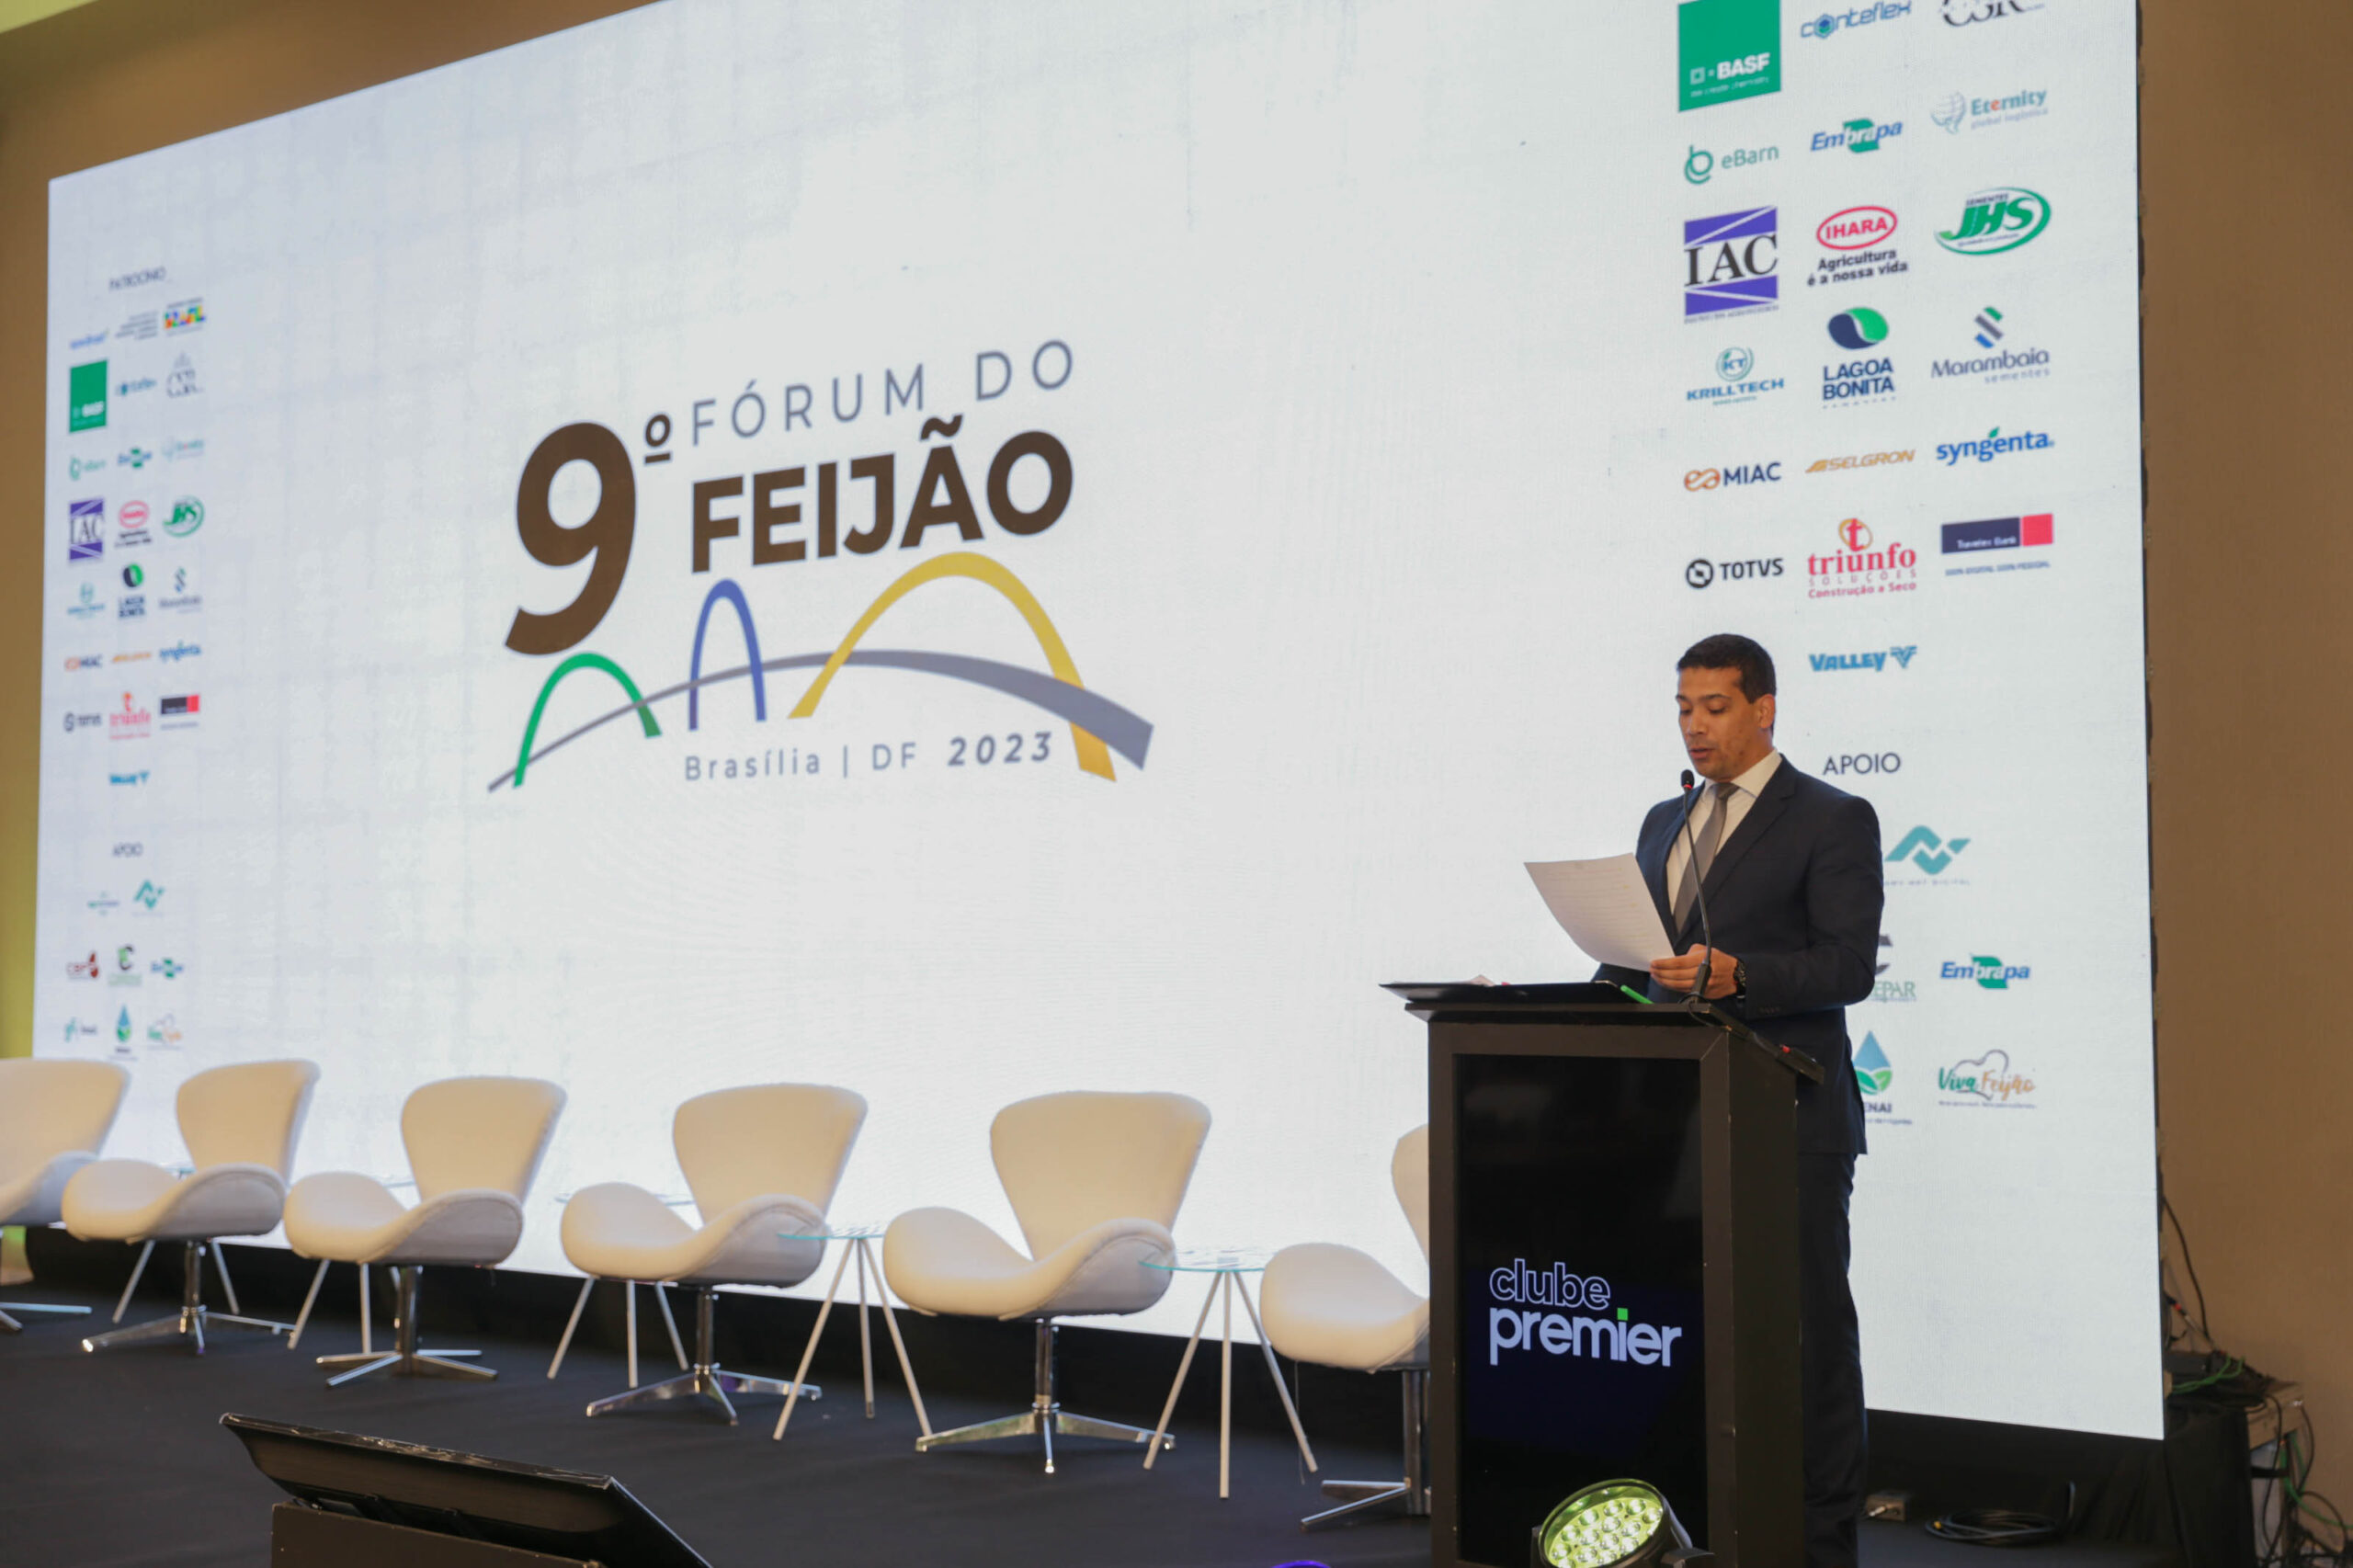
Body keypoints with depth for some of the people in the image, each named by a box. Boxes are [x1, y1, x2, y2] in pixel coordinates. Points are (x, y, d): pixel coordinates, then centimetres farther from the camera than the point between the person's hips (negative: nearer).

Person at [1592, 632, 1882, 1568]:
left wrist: (1735, 974, -27)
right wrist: (1624, 973, 0)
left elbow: (1848, 965, -13)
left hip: (1788, 1114, -6)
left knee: (1806, 1323, 0)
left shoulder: (1831, 820, -3)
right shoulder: (1663, 824, 18)